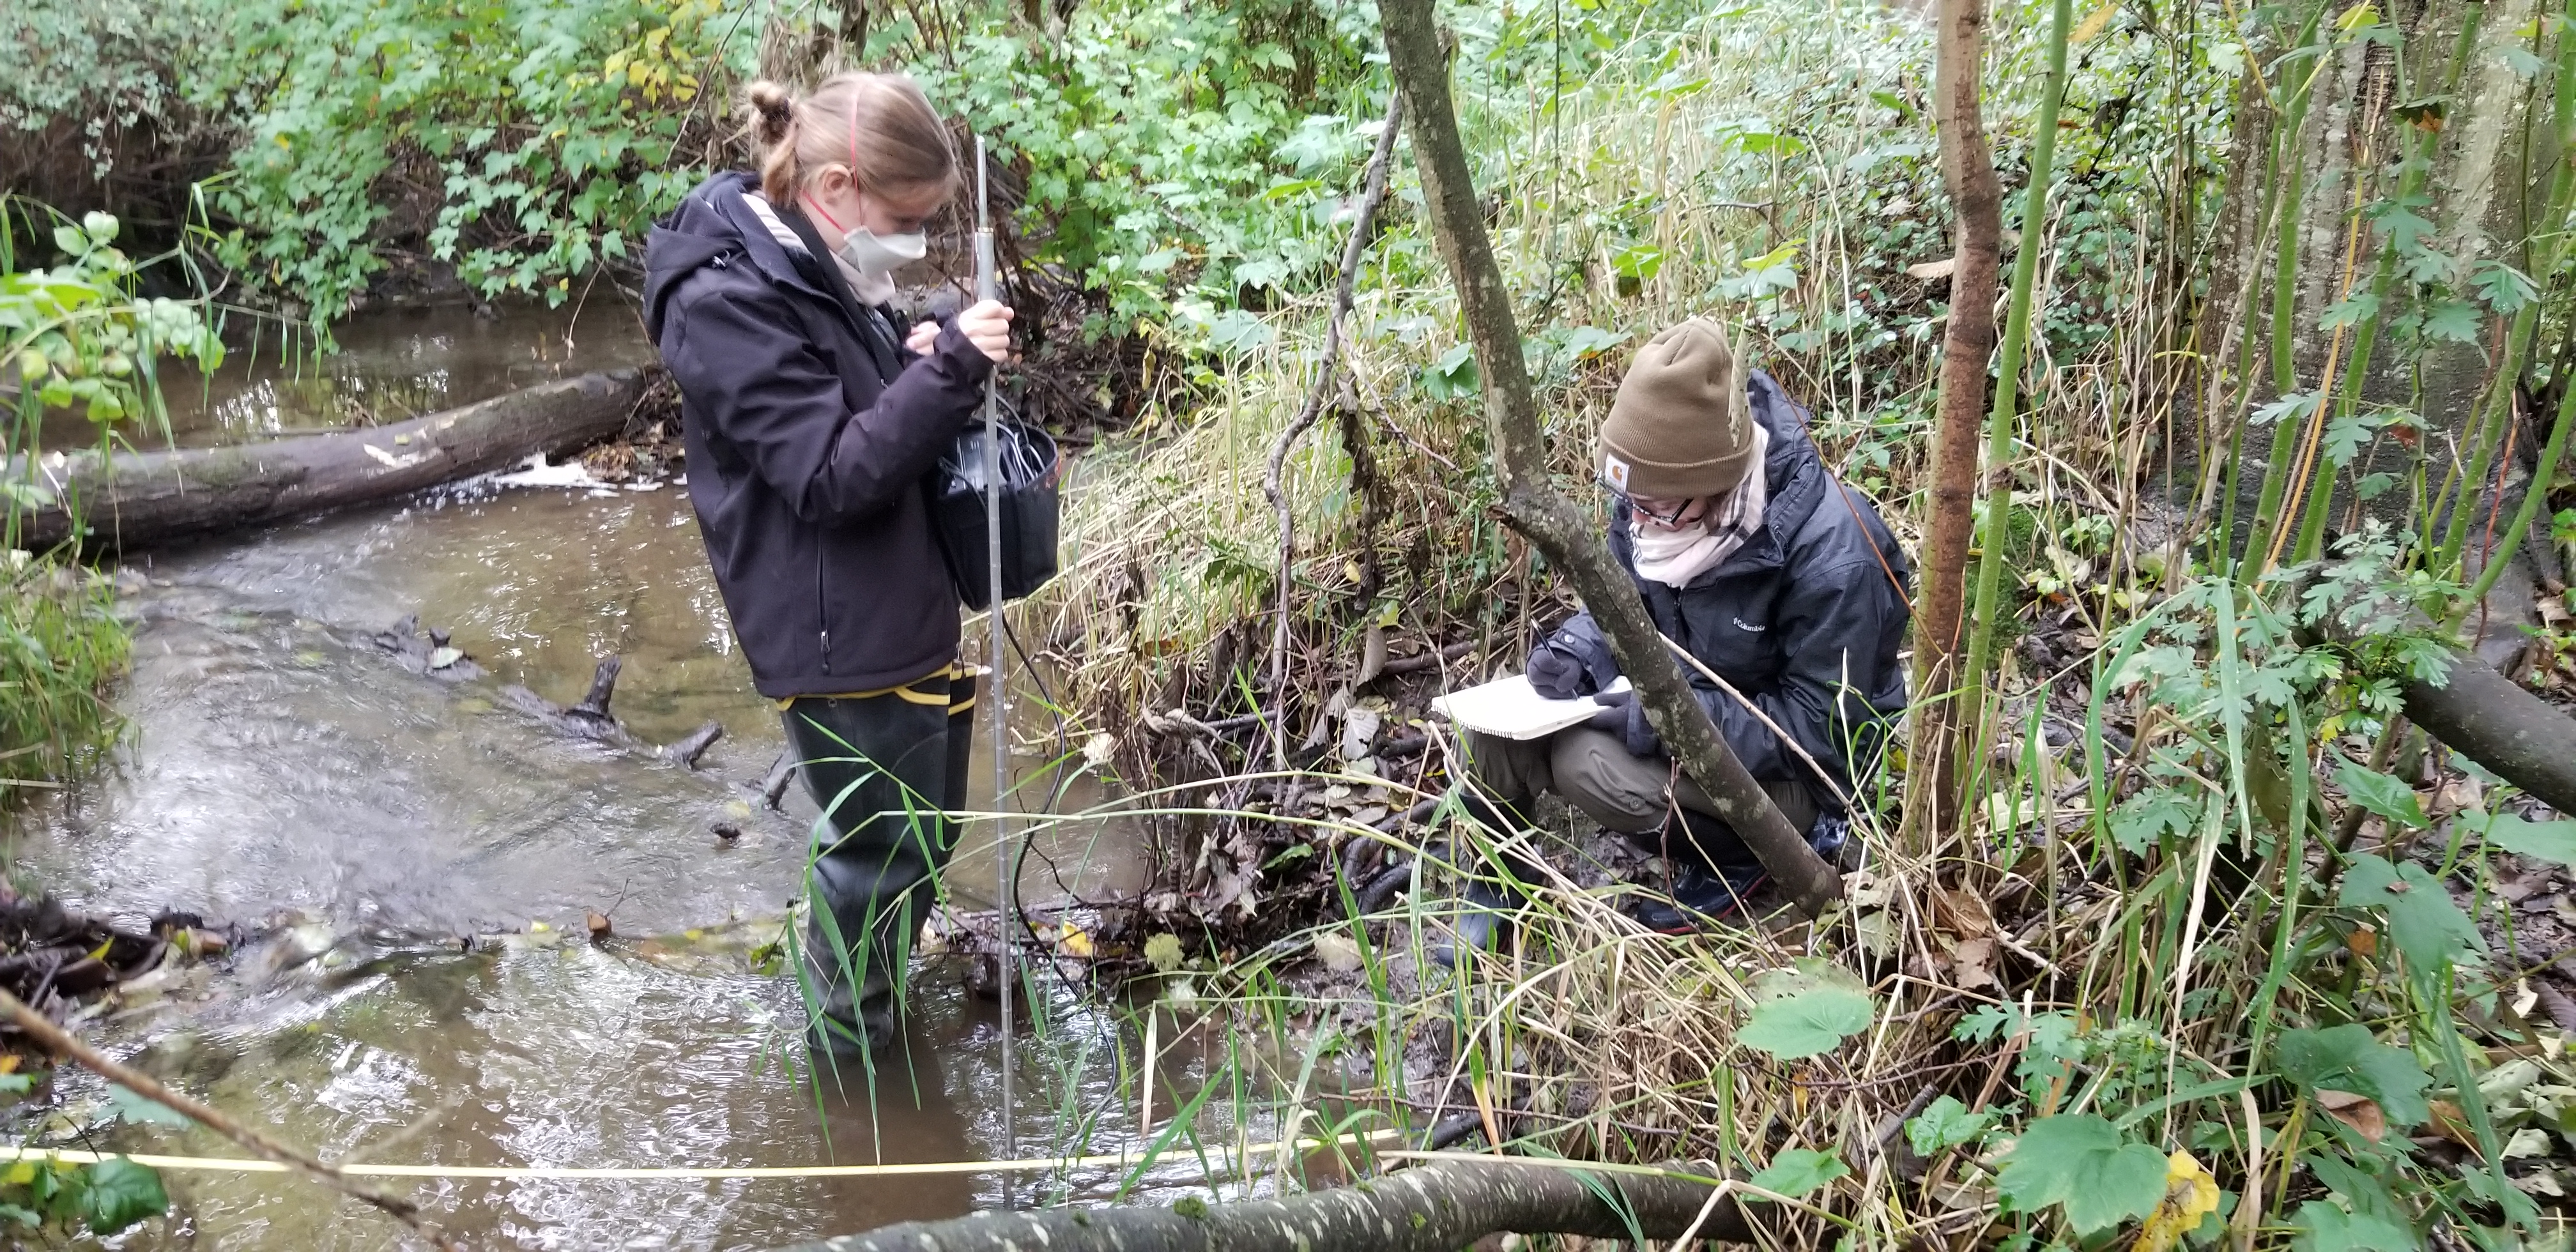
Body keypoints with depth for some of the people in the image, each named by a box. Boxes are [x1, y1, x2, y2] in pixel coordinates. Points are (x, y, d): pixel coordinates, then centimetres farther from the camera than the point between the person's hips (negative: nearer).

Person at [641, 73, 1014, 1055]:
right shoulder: (730, 303, -21)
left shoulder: (812, 272, 8)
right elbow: (834, 475, -24)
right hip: (834, 635, -10)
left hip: (898, 604, 10)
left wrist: (913, 362, -1)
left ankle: (879, 986, 43)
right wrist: (948, 371, -26)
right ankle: (845, 1043, 27)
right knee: (884, 846, 5)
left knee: (925, 825, 22)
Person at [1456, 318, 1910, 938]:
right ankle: (1491, 889, 10)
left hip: (1788, 770, -6)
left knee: (1591, 764, -30)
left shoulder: (1830, 553, -31)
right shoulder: (1652, 495, -12)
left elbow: (1823, 729, -26)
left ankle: (1741, 856, -4)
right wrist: (1578, 651, -17)